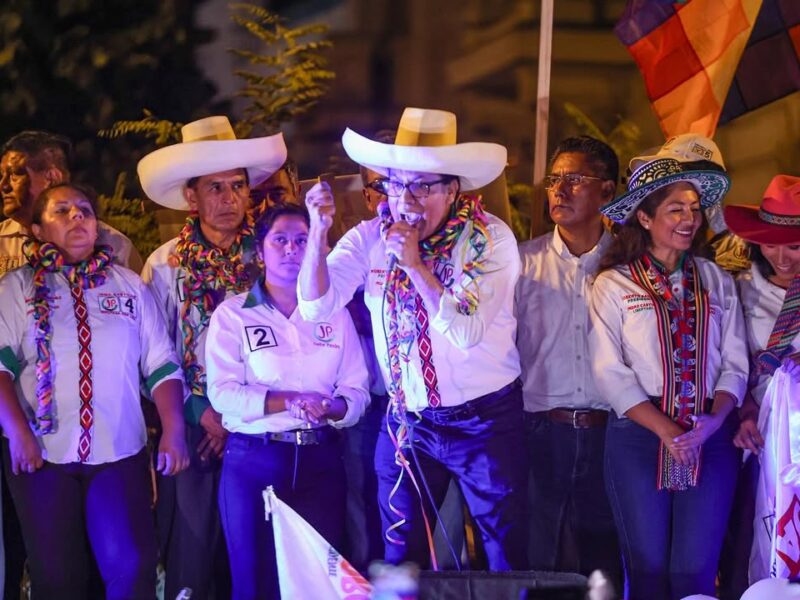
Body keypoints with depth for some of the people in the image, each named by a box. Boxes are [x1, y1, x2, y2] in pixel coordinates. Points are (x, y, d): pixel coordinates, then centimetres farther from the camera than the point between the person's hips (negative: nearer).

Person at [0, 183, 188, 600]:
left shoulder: (128, 284, 11)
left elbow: (161, 363, 8)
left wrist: (173, 431, -2)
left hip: (120, 452, 1)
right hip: (44, 454, -1)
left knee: (132, 566, -7)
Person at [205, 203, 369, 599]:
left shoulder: (334, 313, 9)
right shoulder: (232, 314, 1)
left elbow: (357, 392, 4)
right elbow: (223, 393, -10)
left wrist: (331, 409, -18)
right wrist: (289, 402, -21)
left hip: (321, 461, 2)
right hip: (252, 462, -2)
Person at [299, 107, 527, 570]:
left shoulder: (490, 238, -13)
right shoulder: (371, 238, -3)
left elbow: (467, 332, -22)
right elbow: (316, 306, -12)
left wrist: (416, 264, -25)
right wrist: (319, 232, -24)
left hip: (486, 423, -3)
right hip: (407, 423, 3)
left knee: (506, 557, 7)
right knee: (400, 562, 13)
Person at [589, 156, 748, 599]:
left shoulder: (717, 282, 10)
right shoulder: (614, 285, 0)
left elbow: (736, 363, 6)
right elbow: (610, 372, -6)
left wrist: (715, 420, -12)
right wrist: (666, 430, -14)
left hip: (710, 441, 2)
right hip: (638, 434, -2)